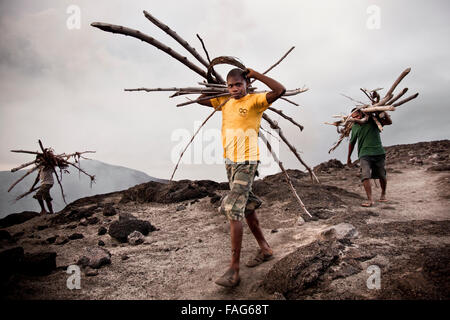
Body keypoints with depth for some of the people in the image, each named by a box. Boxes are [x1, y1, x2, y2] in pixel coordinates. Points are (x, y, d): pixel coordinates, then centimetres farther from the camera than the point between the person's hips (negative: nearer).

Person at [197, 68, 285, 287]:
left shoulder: (255, 101, -8)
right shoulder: (224, 102, 11)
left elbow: (280, 90, -23)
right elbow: (201, 99, 21)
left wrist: (256, 75, -14)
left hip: (246, 163, -8)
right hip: (230, 162, 8)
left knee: (233, 210, -14)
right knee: (247, 207, 16)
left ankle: (234, 269, -9)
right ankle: (264, 249, 33)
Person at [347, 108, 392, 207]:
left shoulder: (373, 120, 6)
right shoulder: (355, 127, 12)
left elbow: (389, 122, 11)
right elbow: (352, 142, 20)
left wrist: (385, 114, -9)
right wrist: (349, 157, 23)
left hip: (378, 152, 0)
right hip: (364, 154, 0)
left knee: (382, 176, 10)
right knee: (365, 176, -18)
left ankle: (383, 194, 35)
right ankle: (370, 199, -20)